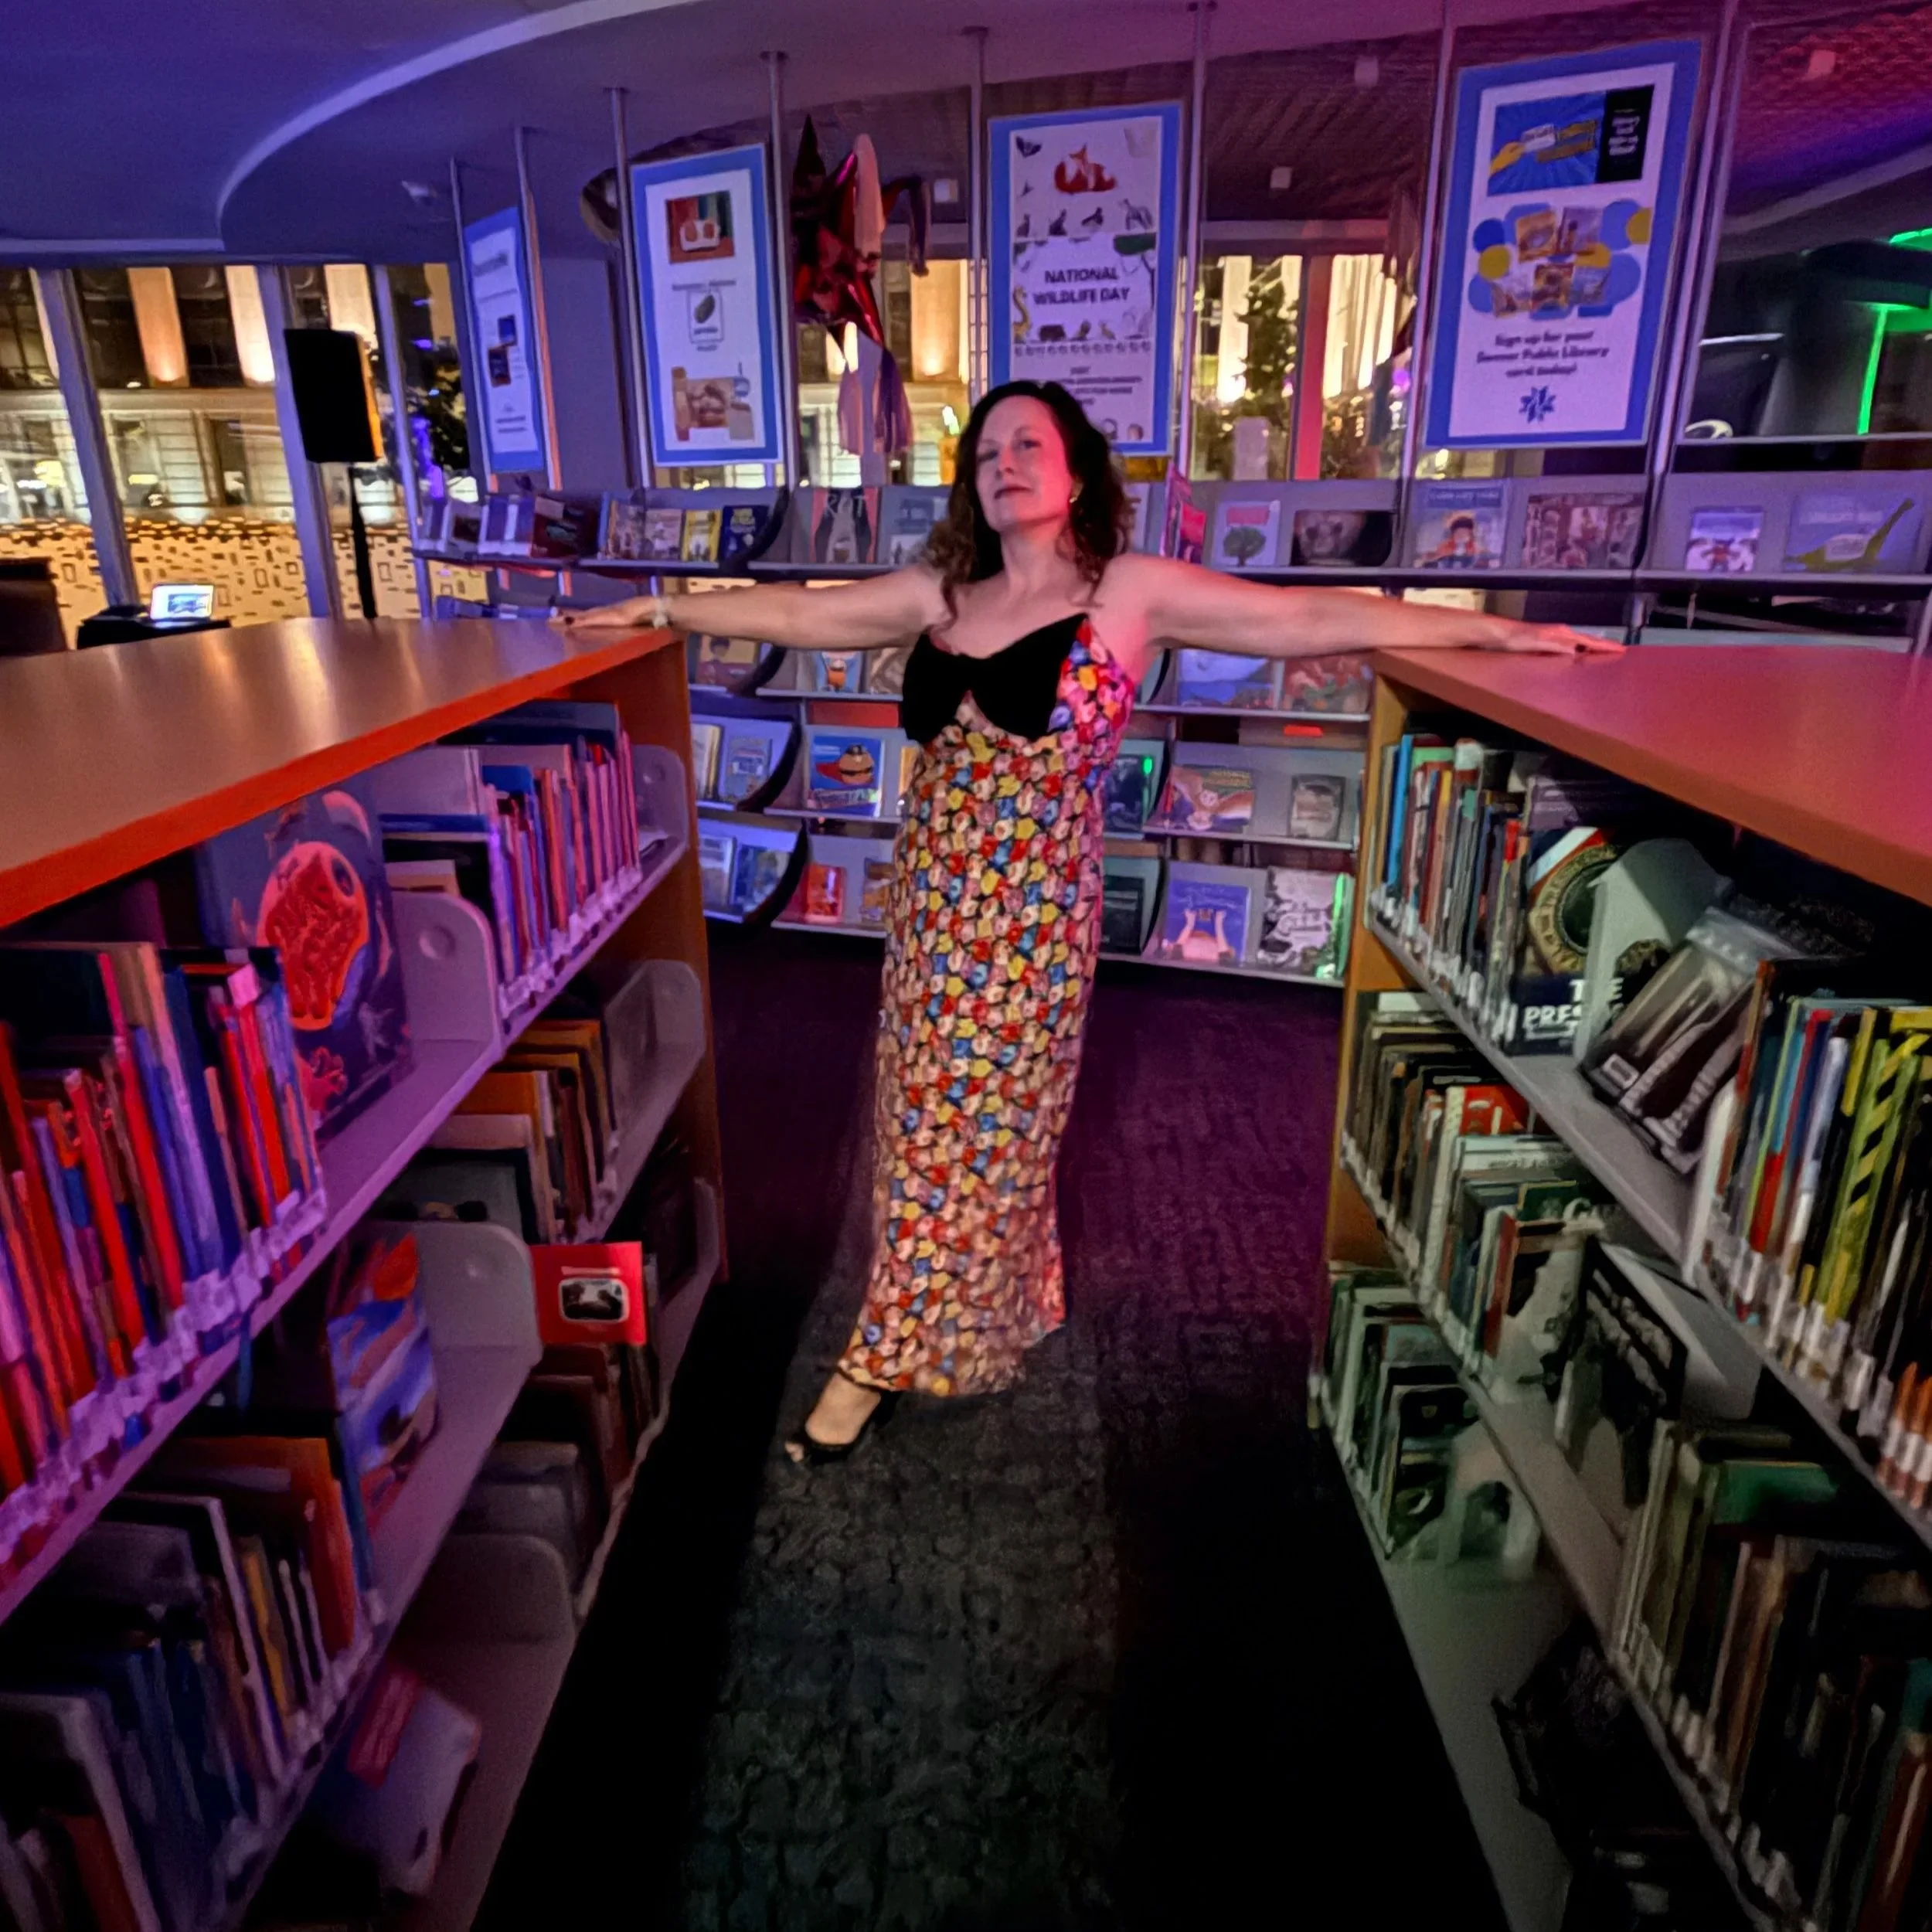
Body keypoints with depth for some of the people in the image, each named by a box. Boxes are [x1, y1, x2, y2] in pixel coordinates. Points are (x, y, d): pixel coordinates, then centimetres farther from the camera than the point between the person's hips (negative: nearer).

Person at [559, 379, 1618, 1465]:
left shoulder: (1133, 592, -3)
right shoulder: (944, 595, 10)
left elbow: (1315, 617, -3)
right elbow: (798, 614, 16)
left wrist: (1497, 631, -2)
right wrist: (660, 611, 17)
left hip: (1032, 906, -5)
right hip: (933, 899, 6)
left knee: (976, 1130, 5)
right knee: (933, 1121, 14)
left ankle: (887, 1357, 20)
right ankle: (981, 1318, 37)